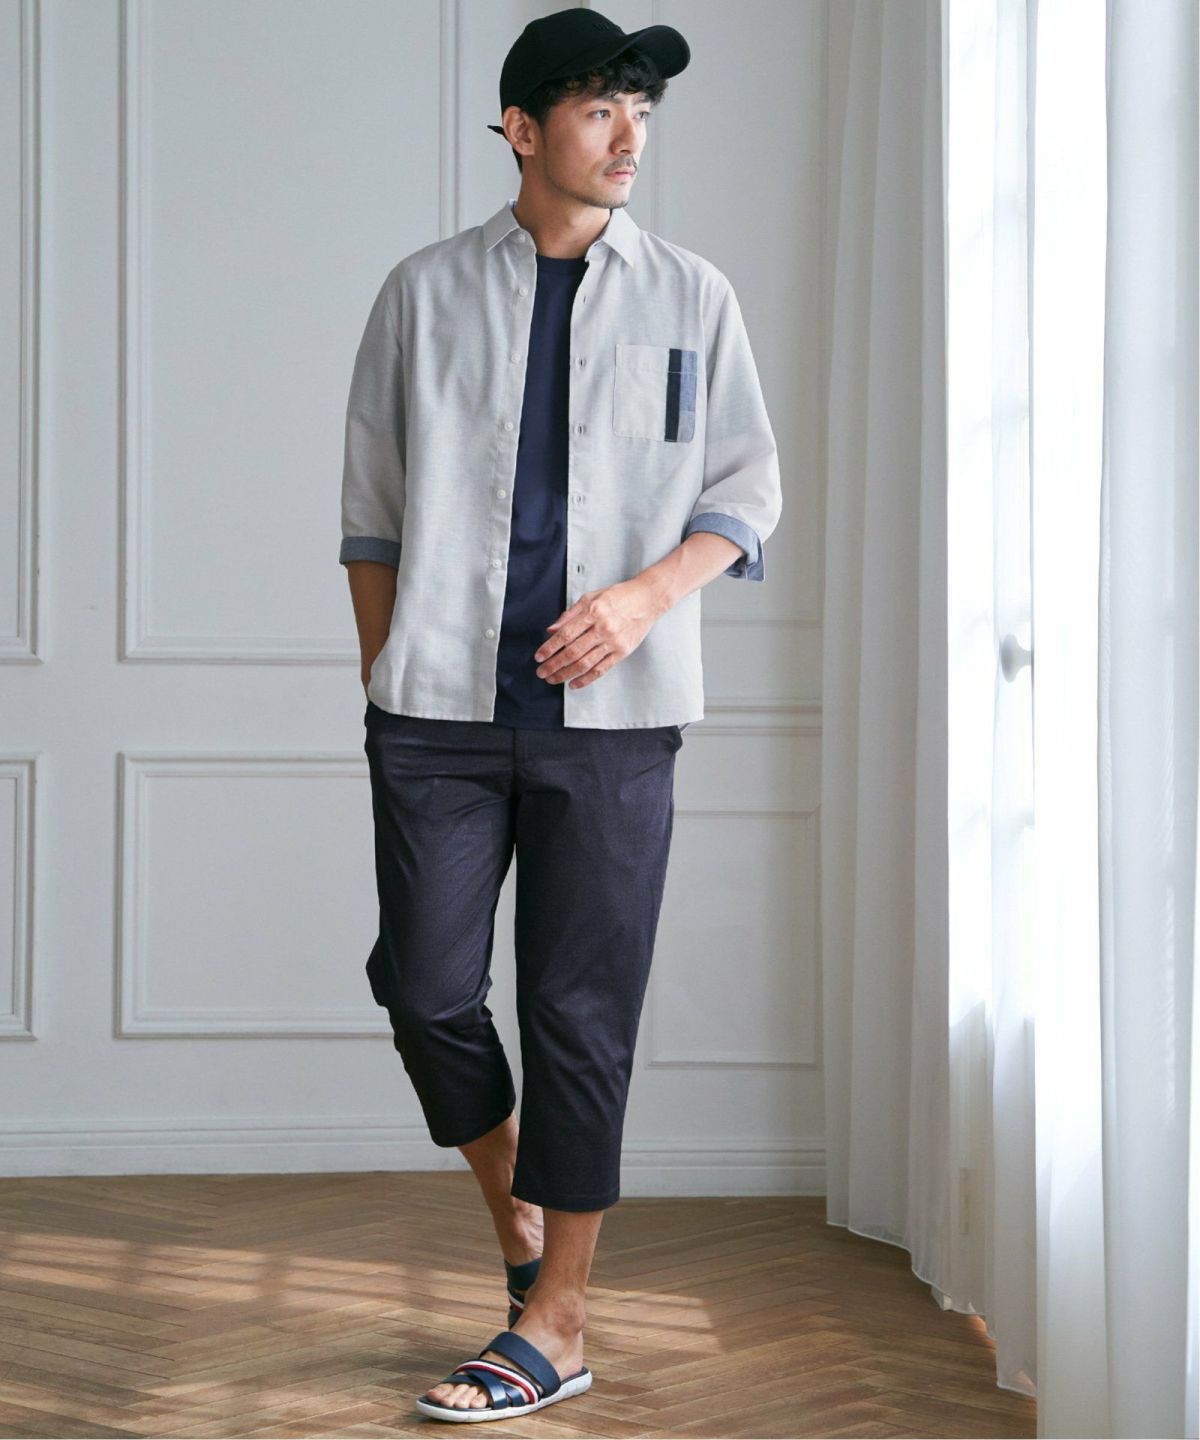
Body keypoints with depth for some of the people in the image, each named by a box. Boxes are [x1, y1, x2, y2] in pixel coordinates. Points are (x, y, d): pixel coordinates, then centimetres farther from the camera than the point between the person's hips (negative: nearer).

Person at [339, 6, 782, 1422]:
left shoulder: (690, 297, 8)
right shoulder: (426, 294, 8)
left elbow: (748, 489, 7)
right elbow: (373, 507, 12)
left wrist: (647, 592, -10)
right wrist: (381, 680, 6)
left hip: (612, 716, -1)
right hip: (440, 707, 1)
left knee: (582, 1015, 0)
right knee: (426, 990, -1)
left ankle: (553, 1324, 10)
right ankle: (515, 1203, 27)